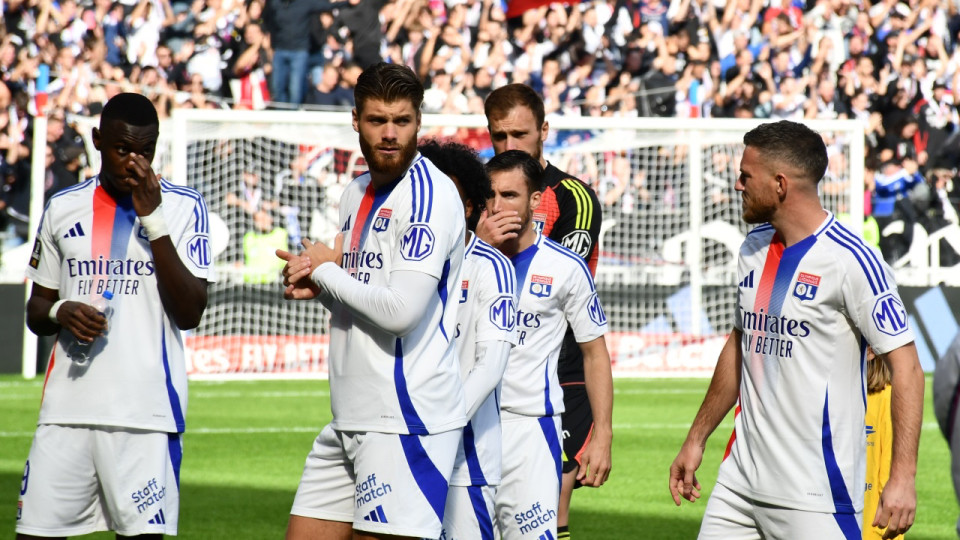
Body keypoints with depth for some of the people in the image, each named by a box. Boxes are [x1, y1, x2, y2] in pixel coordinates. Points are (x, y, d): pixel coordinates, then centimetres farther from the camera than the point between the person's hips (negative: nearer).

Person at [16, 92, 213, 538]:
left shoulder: (183, 207, 3)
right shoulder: (63, 208, 13)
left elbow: (189, 313, -7)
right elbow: (36, 310, 20)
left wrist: (152, 218, -12)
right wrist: (59, 313, -4)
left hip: (146, 412, -3)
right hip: (66, 407, 3)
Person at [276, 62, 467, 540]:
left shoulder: (428, 195, -13)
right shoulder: (357, 192, 16)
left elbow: (401, 310, -22)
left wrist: (326, 272, -7)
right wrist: (314, 283, 4)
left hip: (407, 420, -9)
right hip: (349, 419, 9)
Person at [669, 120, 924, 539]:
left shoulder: (850, 261, -14)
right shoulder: (754, 248, 11)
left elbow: (905, 367, -15)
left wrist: (902, 477, -21)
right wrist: (696, 440, 25)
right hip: (740, 479, 7)